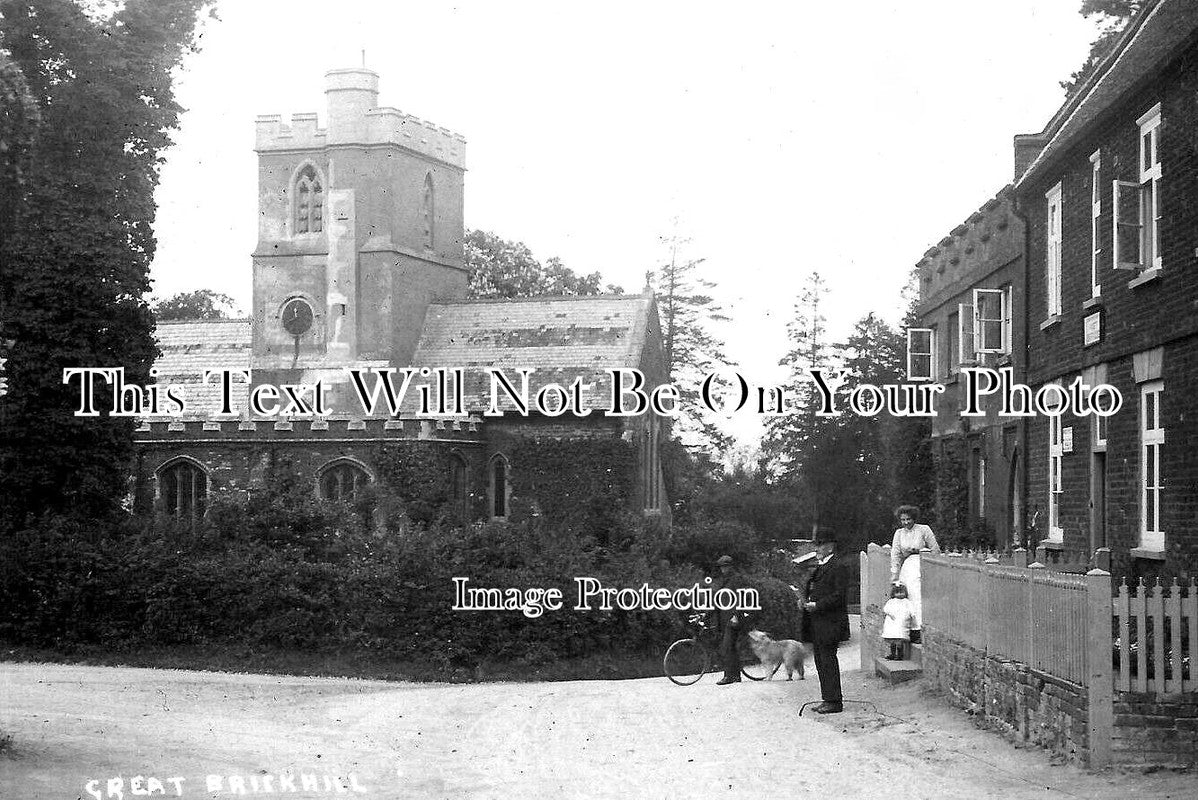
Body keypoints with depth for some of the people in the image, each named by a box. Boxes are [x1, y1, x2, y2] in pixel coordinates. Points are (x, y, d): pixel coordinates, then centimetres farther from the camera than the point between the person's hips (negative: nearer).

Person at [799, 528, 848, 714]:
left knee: (828, 661, -7)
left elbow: (838, 595, -17)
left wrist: (817, 605, -19)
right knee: (821, 662, 11)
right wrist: (807, 602, 8)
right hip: (817, 624, 10)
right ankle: (828, 699, 17)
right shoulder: (820, 567, 18)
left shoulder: (837, 567, -11)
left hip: (829, 622, -10)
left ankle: (834, 702, -3)